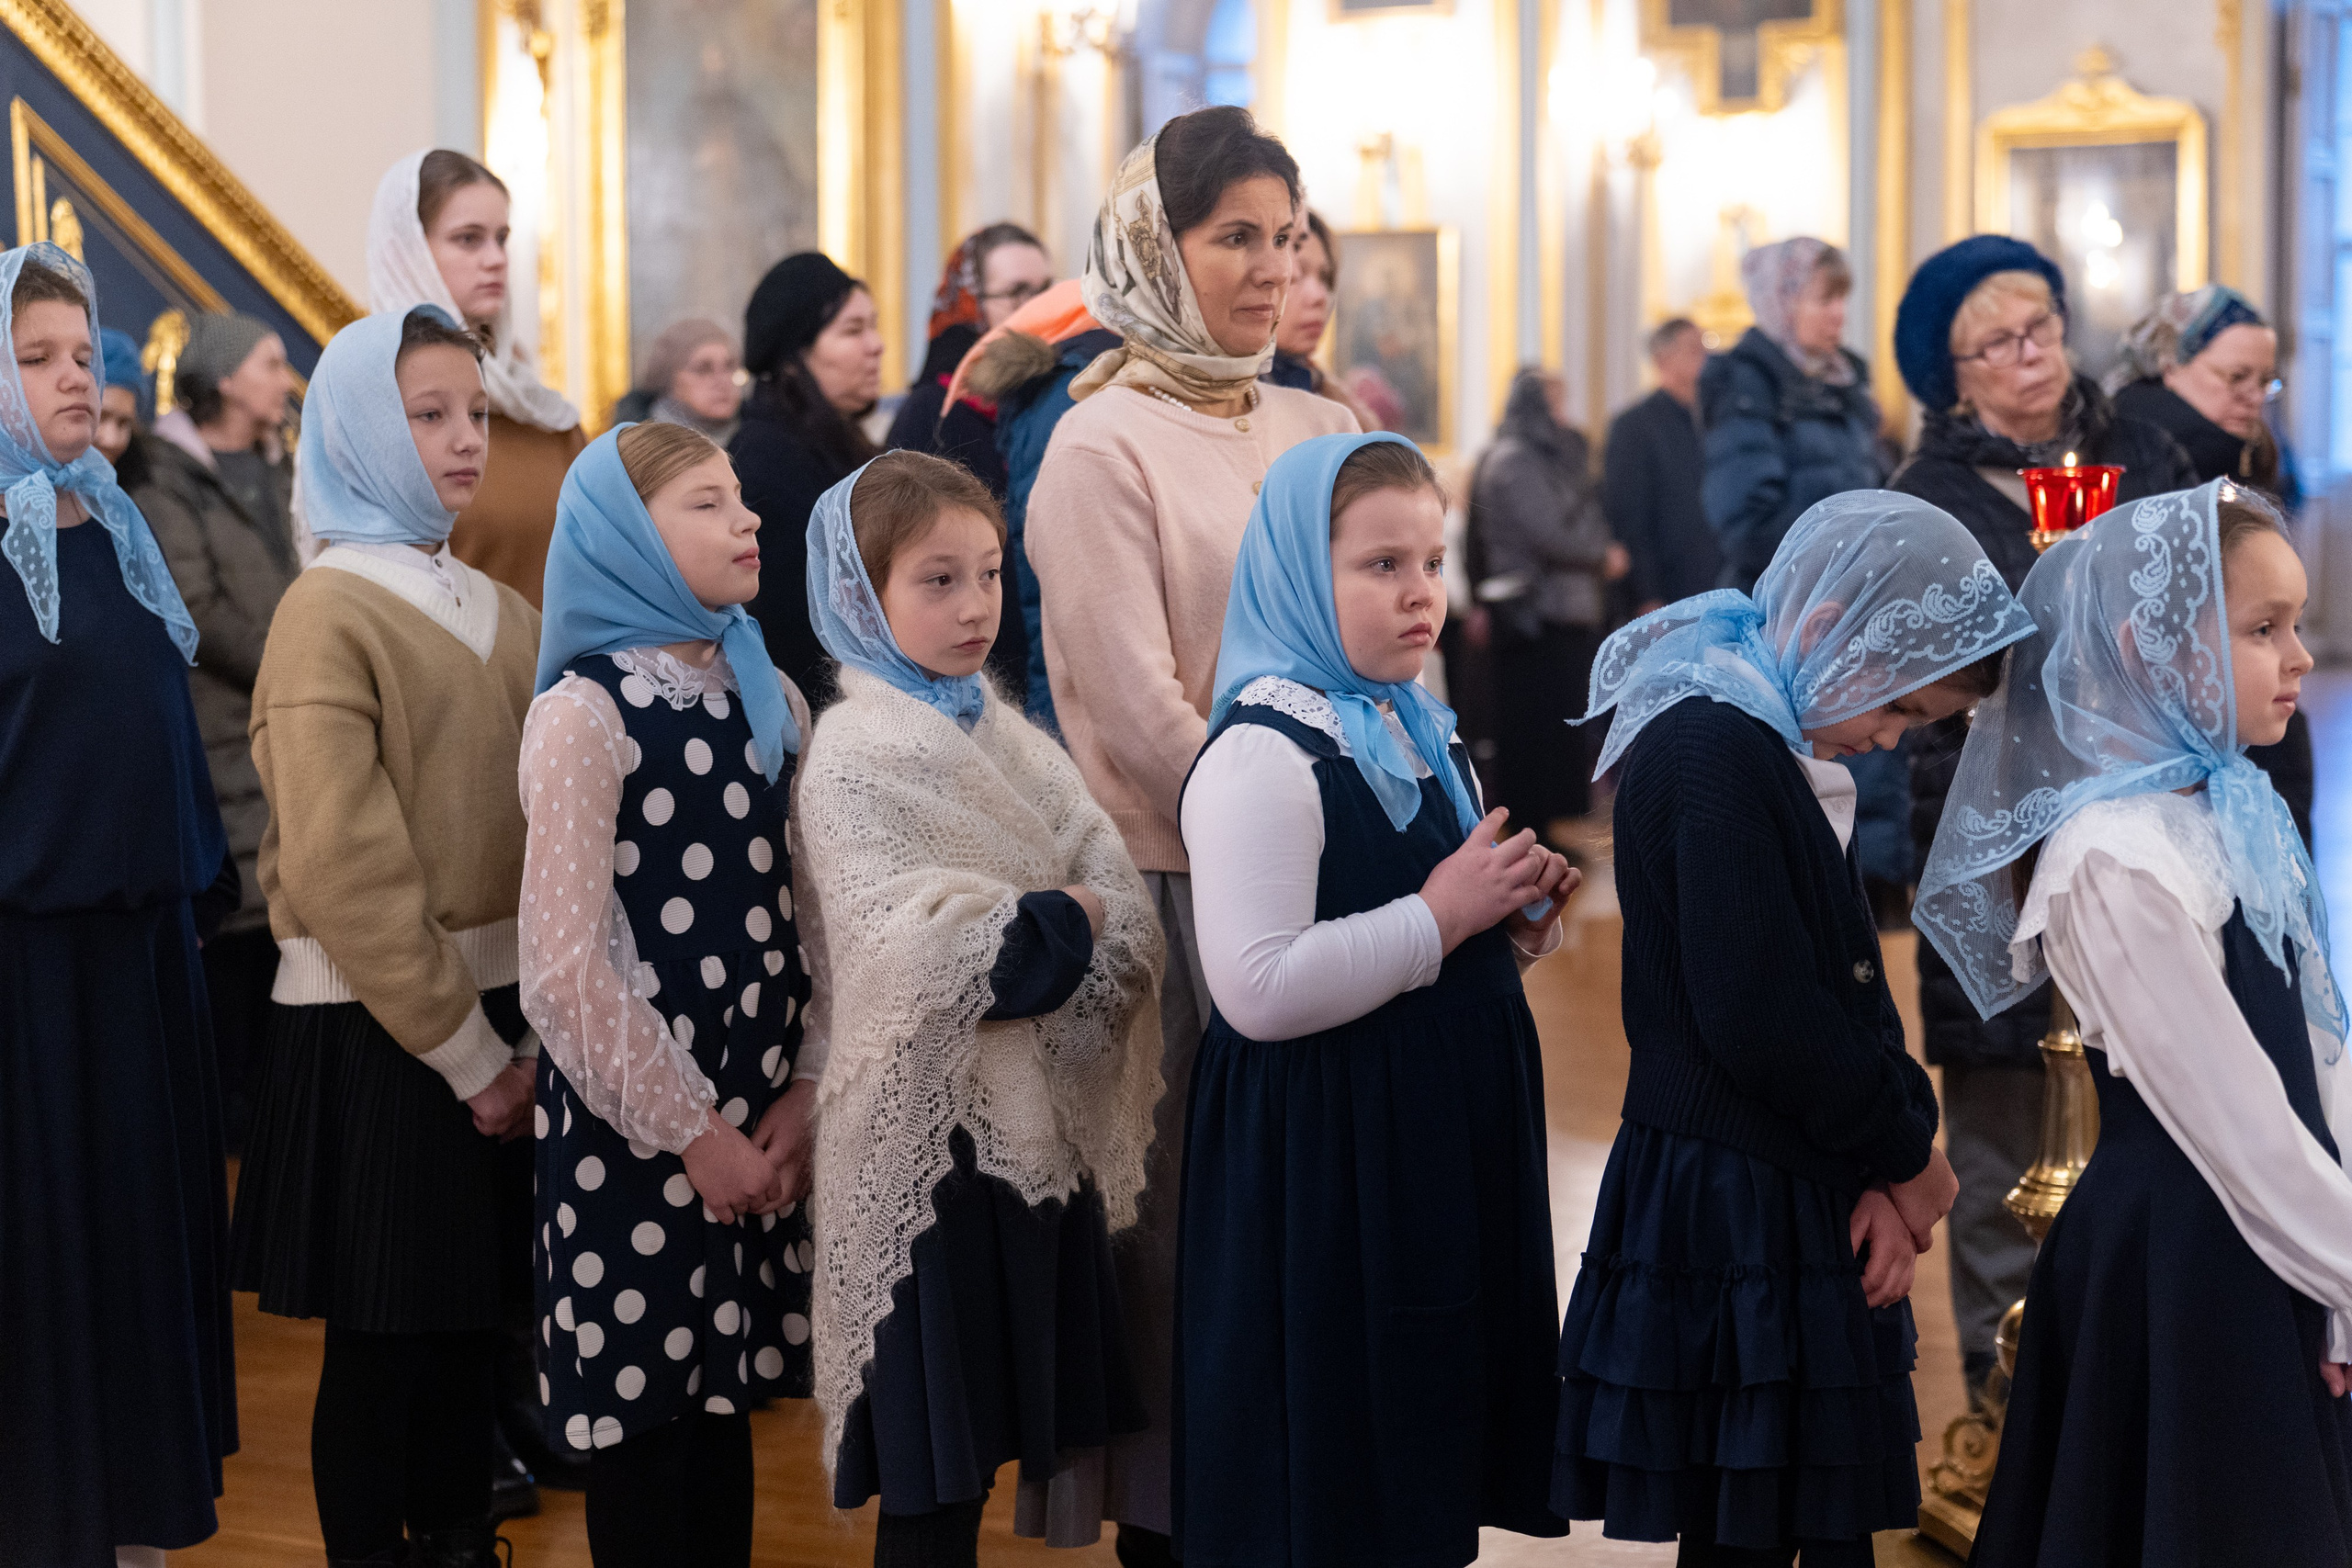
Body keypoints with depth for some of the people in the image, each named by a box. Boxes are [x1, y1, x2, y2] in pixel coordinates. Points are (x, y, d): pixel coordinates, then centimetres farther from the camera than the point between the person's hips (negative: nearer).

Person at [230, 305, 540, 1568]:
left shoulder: (502, 613, 10)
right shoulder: (331, 612, -10)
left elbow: (548, 830, 10)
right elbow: (343, 870, -16)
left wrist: (535, 1036, 0)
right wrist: (466, 1054, -15)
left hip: (503, 1022, 6)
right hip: (376, 1036, -6)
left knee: (472, 1327, 14)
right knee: (381, 1348, 3)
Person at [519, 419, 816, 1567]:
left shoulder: (768, 695, 9)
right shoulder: (584, 711, -10)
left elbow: (812, 911, 10)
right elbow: (566, 967, -14)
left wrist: (805, 1095, -2)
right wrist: (690, 1131, -11)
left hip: (759, 1129, 5)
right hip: (633, 1135, -5)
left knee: (724, 1406, 12)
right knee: (644, 1421, 3)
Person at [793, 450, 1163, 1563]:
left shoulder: (1012, 742, 13)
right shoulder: (853, 752, -6)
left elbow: (1127, 923, 4)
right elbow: (909, 952, -20)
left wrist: (1020, 941, -14)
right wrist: (1056, 924, -7)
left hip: (1043, 1124, 6)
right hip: (932, 1128, -6)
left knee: (995, 1433, 9)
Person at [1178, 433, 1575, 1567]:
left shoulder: (1422, 734, 13)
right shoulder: (1264, 752, -16)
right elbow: (1258, 989, -27)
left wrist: (1516, 928, 4)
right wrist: (1439, 918, -20)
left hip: (1447, 1142, 9)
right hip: (1326, 1163, -9)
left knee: (1433, 1471, 15)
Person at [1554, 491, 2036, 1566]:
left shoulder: (1776, 748, 13)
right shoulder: (1713, 751, -18)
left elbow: (1849, 986, 13)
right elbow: (1757, 1019, -23)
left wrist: (1886, 1168, -1)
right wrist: (1906, 1158, -8)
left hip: (1791, 1208, 9)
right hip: (1730, 1217, -9)